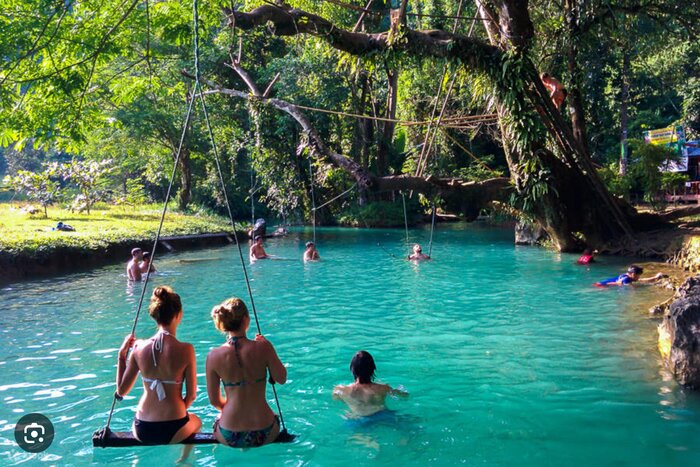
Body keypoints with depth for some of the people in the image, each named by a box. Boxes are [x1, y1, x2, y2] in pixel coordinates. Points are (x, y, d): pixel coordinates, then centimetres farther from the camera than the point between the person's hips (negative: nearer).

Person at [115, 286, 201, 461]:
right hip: (172, 430, -2)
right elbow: (191, 395, -10)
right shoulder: (185, 349, -17)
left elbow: (121, 391, 1)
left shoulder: (139, 347, -9)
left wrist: (122, 354, 8)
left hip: (141, 431, 3)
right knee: (196, 421, 35)